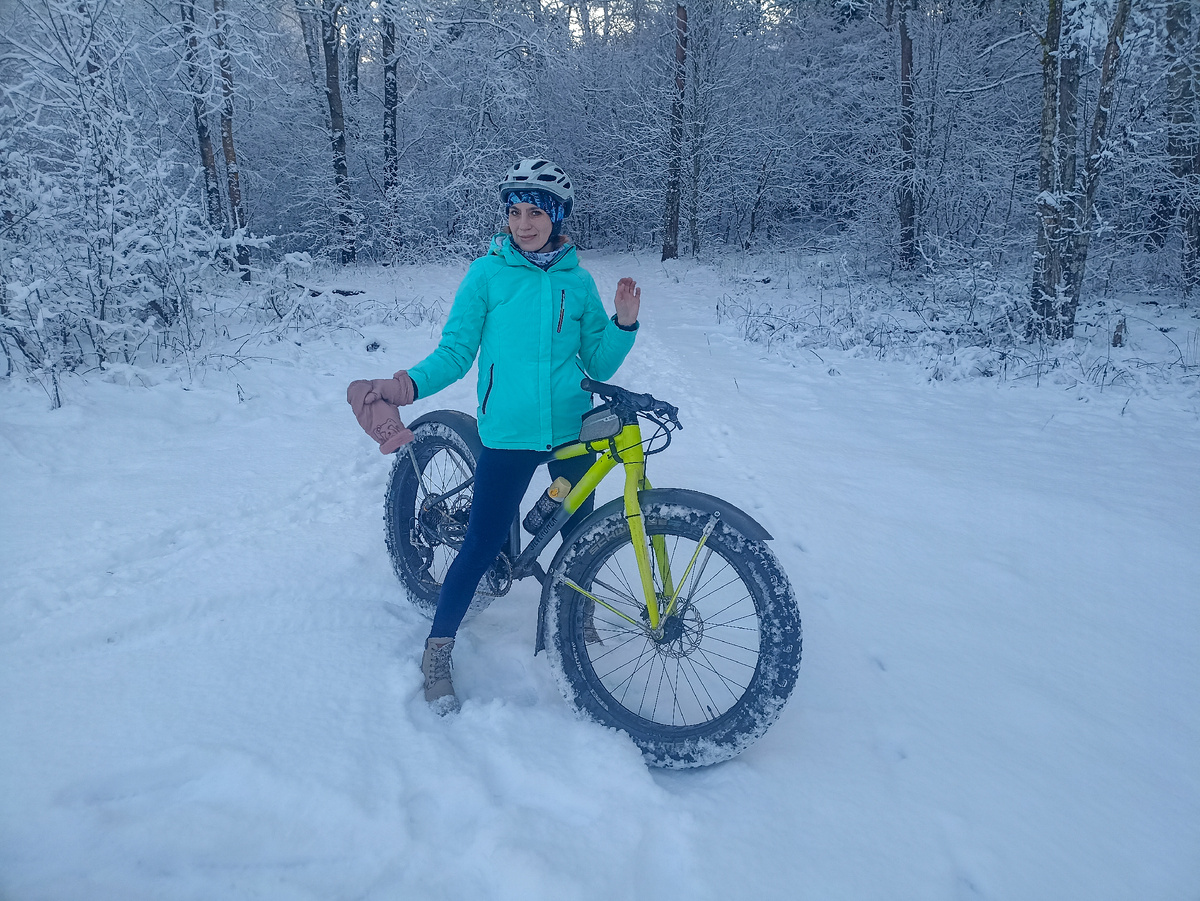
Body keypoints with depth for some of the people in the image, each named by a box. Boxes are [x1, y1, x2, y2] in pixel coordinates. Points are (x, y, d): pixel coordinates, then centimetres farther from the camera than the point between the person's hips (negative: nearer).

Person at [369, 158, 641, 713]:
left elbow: (598, 364, 6)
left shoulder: (577, 281, 4)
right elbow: (456, 350, -4)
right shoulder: (488, 273, -3)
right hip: (509, 434, -3)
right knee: (483, 543, -1)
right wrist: (414, 382, -20)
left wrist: (624, 323, -10)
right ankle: (438, 652, 16)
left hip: (573, 430, 3)